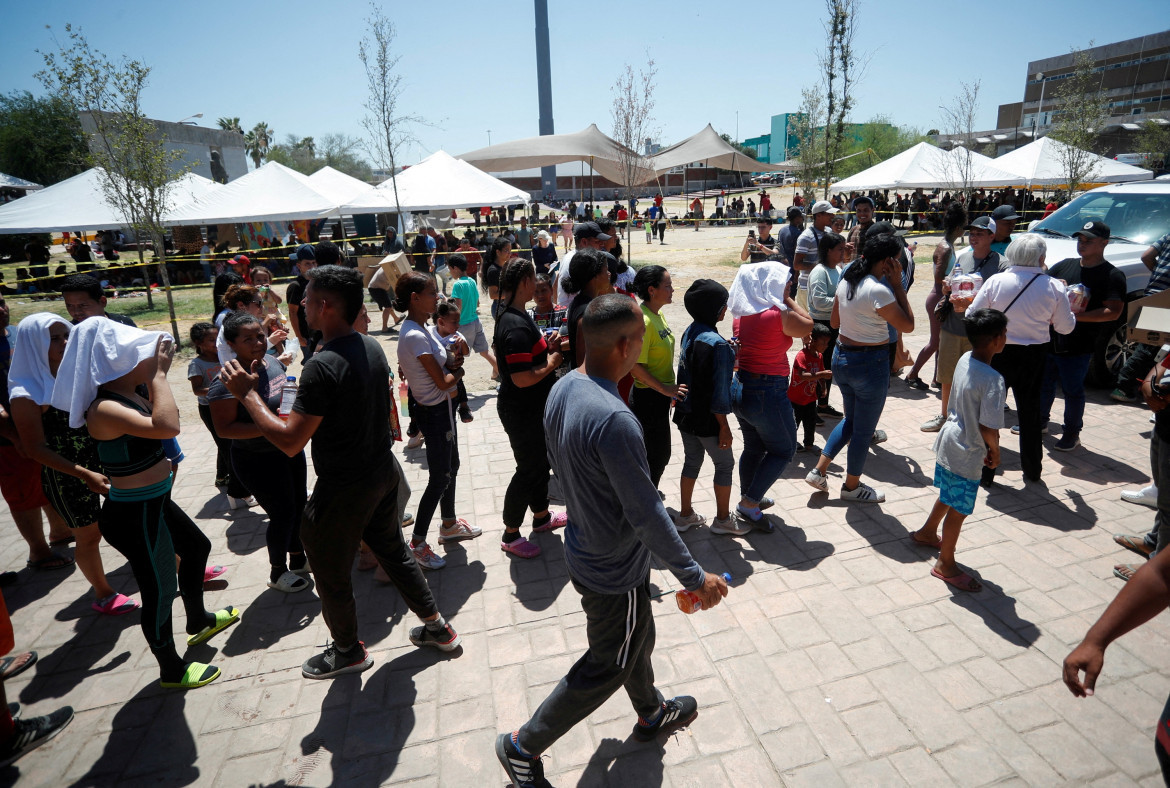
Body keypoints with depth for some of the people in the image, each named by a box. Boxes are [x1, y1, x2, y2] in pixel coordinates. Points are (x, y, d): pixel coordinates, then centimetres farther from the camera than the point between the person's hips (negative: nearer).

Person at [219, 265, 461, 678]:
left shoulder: (323, 365, -26)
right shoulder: (373, 347, 0)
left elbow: (290, 441, -25)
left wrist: (247, 394, -17)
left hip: (342, 489, -8)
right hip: (382, 473, 8)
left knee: (331, 575, 15)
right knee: (393, 551, 24)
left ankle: (348, 651, 37)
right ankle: (436, 626, 36)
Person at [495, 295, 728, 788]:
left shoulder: (562, 389, -7)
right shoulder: (614, 420, -35)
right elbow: (647, 516, -29)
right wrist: (694, 577, -17)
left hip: (583, 550, 8)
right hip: (616, 572, -8)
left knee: (637, 639, 29)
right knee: (605, 668, 16)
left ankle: (652, 715, 54)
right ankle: (524, 747, 32)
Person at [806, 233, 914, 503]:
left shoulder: (846, 280, 1)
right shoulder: (878, 291, -23)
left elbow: (835, 321, 12)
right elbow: (908, 325, -13)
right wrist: (897, 285, -12)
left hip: (841, 356, 8)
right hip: (870, 363, -8)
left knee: (851, 420, 25)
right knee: (864, 430, 11)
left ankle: (818, 471, 25)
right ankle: (852, 486, 28)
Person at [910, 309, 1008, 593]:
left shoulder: (965, 359, -4)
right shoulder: (993, 380, -28)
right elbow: (988, 428, -27)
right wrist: (994, 451, -5)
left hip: (950, 439, 8)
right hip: (967, 454, -8)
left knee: (948, 496, 29)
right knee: (958, 510, 9)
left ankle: (927, 532, 51)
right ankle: (946, 564, 27)